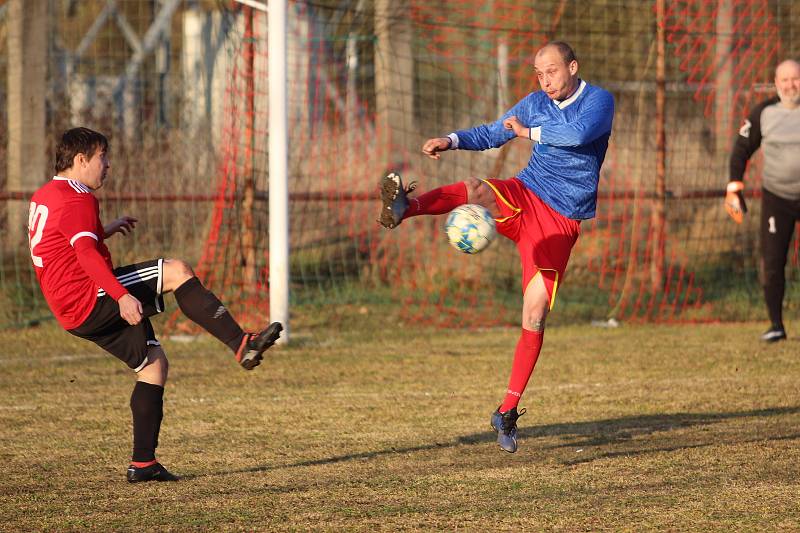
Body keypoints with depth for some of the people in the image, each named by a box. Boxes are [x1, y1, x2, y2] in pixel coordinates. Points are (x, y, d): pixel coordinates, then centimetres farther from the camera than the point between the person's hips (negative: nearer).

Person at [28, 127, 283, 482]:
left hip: (78, 315, 10)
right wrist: (122, 296, -40)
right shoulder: (76, 200, -13)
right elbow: (85, 254, -29)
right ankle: (241, 345, -21)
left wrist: (105, 231, 38)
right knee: (177, 272, -16)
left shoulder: (44, 196, 20)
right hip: (89, 298, -10)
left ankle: (143, 463, 9)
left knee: (153, 362, 12)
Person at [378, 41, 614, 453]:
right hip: (523, 198, 3)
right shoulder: (536, 103, 10)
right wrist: (452, 141, -4)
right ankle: (404, 207, -59)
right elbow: (491, 134, 15)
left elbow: (579, 133, -26)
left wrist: (529, 132, -14)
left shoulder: (599, 101, -6)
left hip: (560, 222, -3)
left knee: (535, 314, -9)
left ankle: (508, 411, 1)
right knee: (476, 189, -32)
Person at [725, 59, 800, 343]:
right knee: (772, 263, -4)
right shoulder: (764, 112, -2)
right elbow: (742, 150, 6)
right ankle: (776, 324, 6)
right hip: (776, 198, 1)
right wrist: (734, 190, -2)